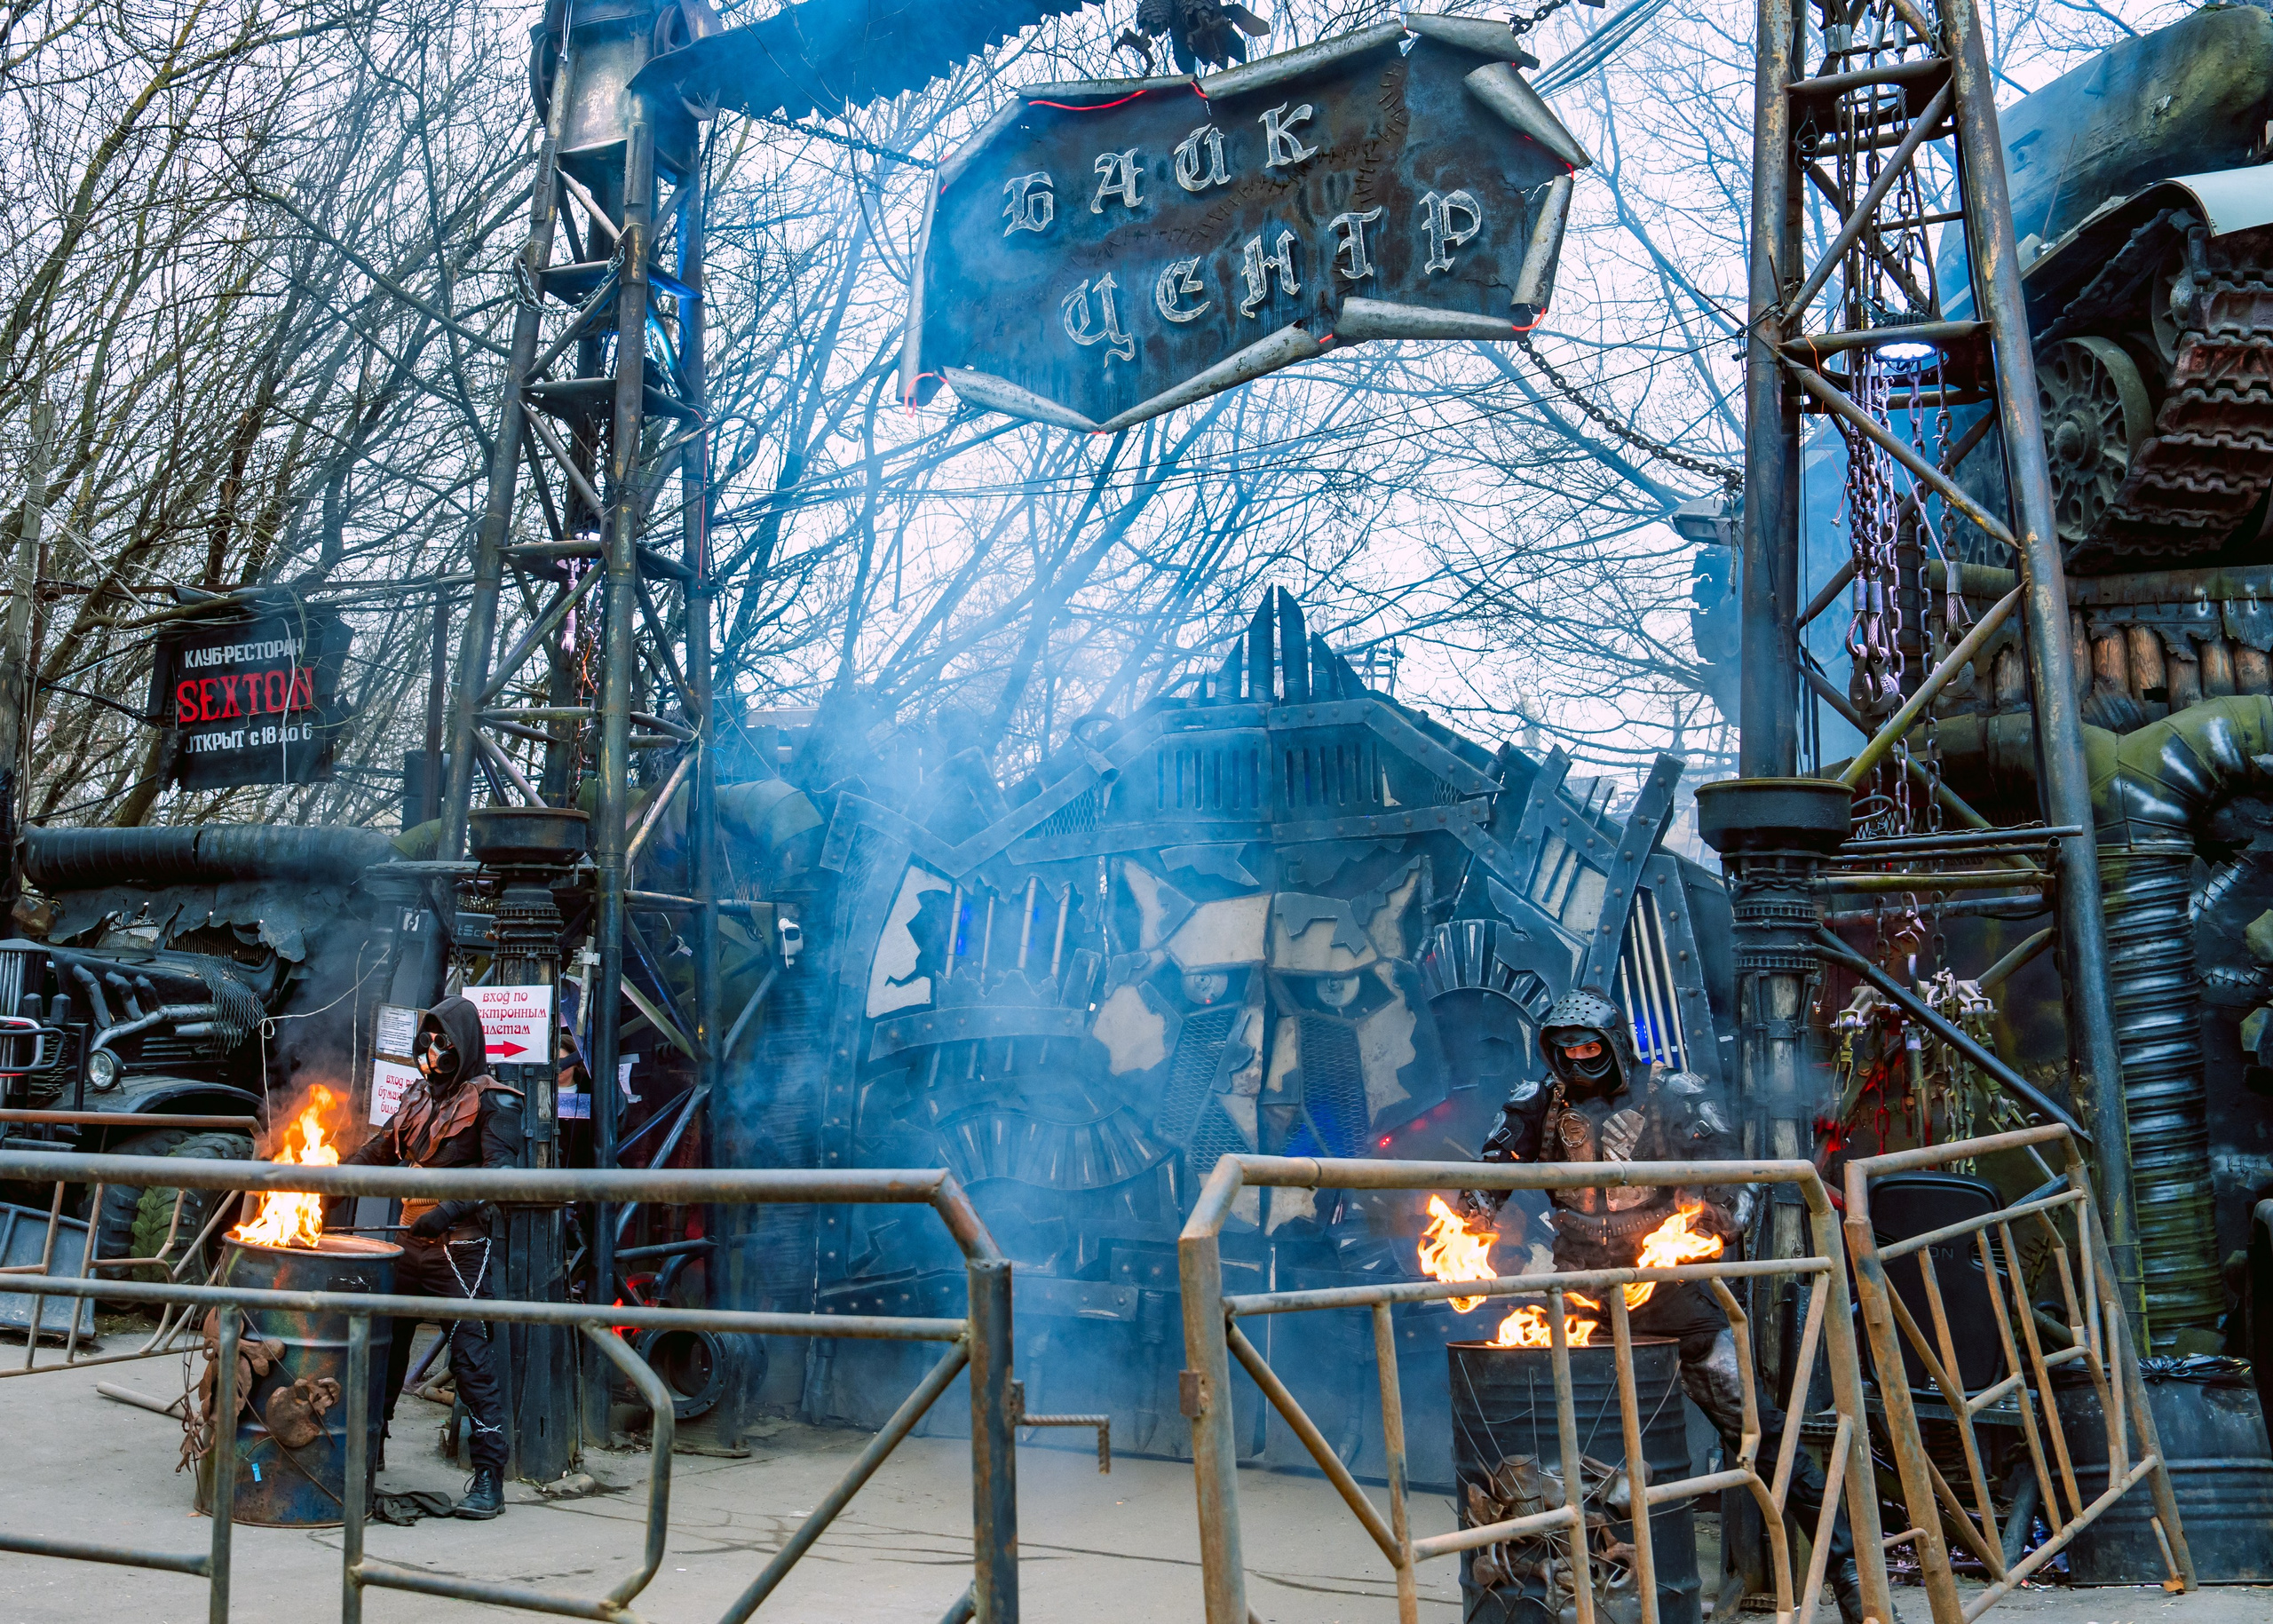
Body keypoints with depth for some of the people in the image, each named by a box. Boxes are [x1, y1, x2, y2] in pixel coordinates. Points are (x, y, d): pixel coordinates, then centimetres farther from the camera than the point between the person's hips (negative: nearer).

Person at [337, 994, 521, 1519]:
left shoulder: (491, 1101, -7)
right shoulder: (420, 1094, 16)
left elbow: (500, 1172, -18)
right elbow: (380, 1148, 27)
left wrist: (450, 1211, -30)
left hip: (460, 1248, -8)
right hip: (411, 1242, 8)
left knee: (472, 1358, -8)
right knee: (384, 1343, 17)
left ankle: (490, 1478, -5)